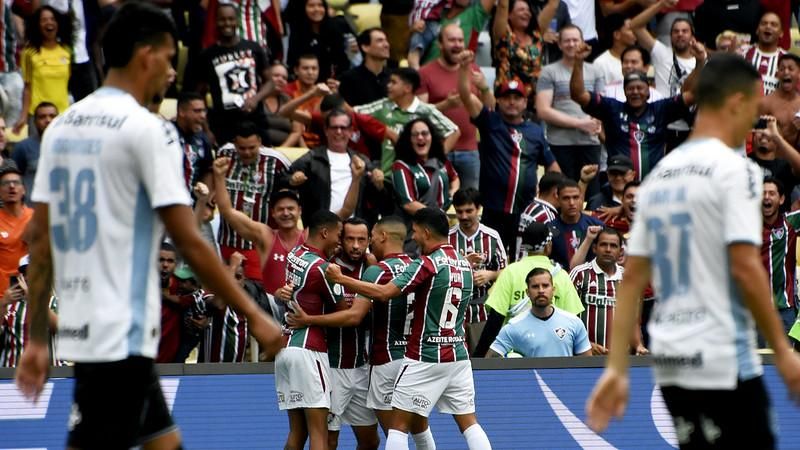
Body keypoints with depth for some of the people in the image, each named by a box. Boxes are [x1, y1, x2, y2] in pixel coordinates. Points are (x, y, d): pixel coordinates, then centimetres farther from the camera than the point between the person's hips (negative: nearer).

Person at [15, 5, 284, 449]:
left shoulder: (62, 127, 11)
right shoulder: (148, 129, -12)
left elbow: (41, 240, 12)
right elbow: (190, 243, -13)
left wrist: (38, 338, 15)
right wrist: (254, 315, -6)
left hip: (81, 326, 9)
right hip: (122, 333, -9)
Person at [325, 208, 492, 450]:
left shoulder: (427, 264, -14)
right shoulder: (464, 264, 8)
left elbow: (383, 292, -21)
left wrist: (340, 278, -14)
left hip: (425, 359, -6)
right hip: (458, 355, 6)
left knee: (399, 424, 2)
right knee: (469, 423, 8)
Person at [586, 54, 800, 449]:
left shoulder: (660, 175, 13)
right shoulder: (733, 168, -9)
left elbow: (632, 279, 12)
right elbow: (745, 268, -17)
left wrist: (617, 368, 12)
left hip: (670, 361, 8)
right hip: (723, 362, -8)